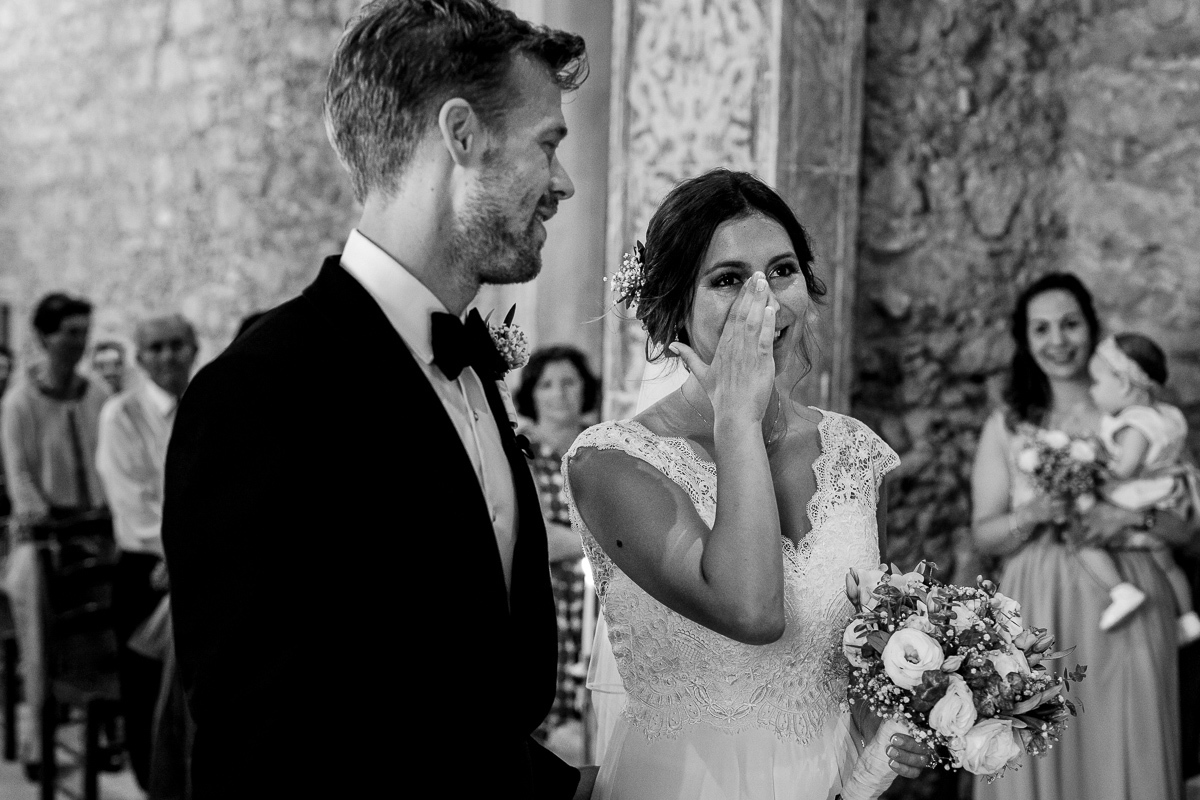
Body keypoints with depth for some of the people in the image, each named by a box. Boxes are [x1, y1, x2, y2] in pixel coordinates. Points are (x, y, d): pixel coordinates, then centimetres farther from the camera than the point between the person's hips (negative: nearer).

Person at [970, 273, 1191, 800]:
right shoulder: (1006, 426, 7)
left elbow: (1186, 526, 5)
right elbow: (983, 535, 5)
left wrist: (1134, 516, -13)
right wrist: (1032, 516, -13)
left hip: (1125, 605, 0)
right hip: (1038, 611, 0)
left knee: (1125, 752, 1)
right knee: (1039, 757, 1)